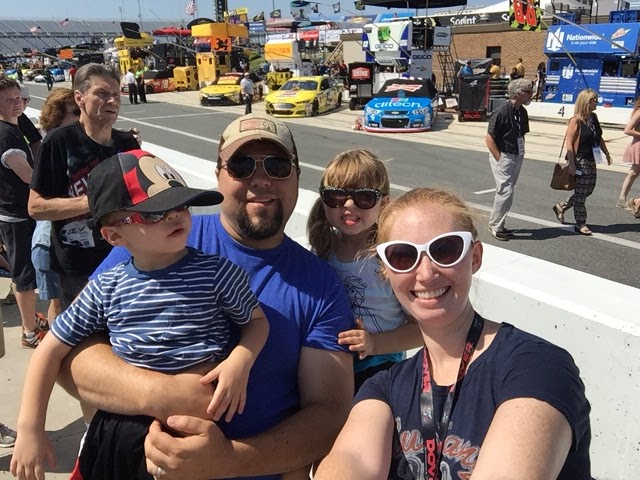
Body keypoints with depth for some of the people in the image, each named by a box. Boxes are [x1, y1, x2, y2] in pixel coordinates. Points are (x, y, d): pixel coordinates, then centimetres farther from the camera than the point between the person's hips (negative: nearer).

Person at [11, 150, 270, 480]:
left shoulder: (217, 273, -12)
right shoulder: (106, 289, -5)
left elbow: (258, 320, 0)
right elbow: (52, 351, 3)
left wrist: (240, 361, -21)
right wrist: (30, 429, -1)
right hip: (117, 428, 3)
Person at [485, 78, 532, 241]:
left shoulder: (522, 112, 8)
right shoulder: (501, 112, -16)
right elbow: (489, 138, -15)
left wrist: (521, 154, 11)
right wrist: (500, 159, -15)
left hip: (516, 157, 8)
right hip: (503, 156, -8)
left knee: (508, 192, 11)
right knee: (505, 191, -11)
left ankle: (499, 225, 21)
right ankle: (495, 226, 2)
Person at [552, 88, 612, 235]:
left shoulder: (593, 117, 8)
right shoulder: (576, 121, -14)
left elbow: (599, 138, 20)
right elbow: (569, 144, -17)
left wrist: (607, 154, 18)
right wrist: (571, 165, -21)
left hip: (591, 161, 8)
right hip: (580, 161, -8)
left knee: (588, 190, 15)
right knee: (581, 193, 0)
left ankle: (561, 207, 31)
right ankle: (580, 224, 11)